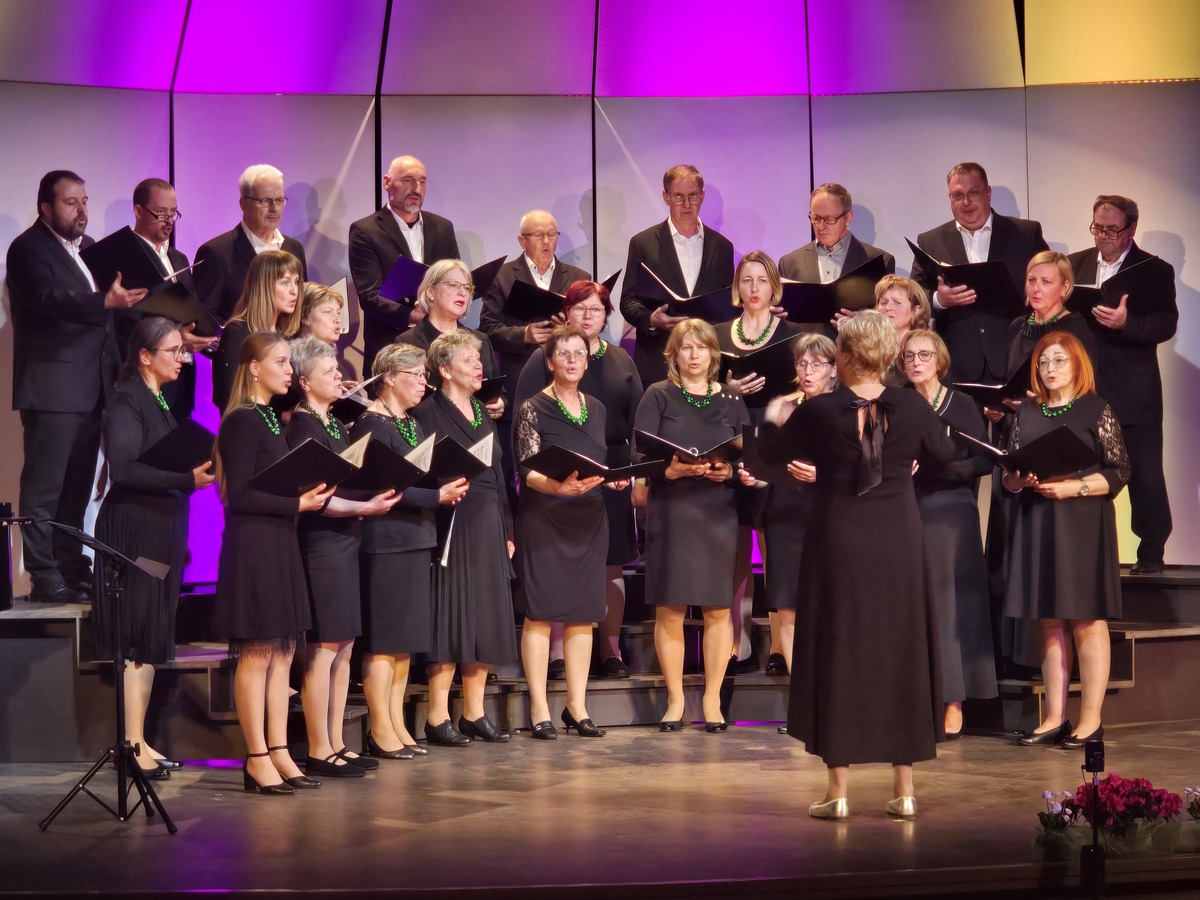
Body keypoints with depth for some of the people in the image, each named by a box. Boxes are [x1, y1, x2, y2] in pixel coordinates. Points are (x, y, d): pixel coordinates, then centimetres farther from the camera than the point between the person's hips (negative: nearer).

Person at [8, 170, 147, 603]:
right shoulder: (28, 250, -9)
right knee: (43, 486, -4)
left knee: (77, 486, 14)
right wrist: (107, 301, -39)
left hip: (92, 387, 8)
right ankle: (44, 578, -1)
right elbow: (52, 300, -25)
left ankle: (72, 568, 22)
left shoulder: (89, 248, 16)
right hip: (51, 388, -8)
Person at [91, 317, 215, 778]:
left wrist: (198, 472, 2)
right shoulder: (127, 401, -11)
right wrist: (187, 478, -23)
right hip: (135, 530, -9)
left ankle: (140, 740, 16)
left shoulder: (160, 402, 16)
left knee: (151, 641, 10)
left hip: (161, 531, 9)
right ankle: (132, 744, -2)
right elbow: (123, 468, -23)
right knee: (137, 641, -6)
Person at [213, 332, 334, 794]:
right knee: (257, 652, -4)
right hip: (252, 544, -9)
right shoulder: (242, 422, -11)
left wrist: (309, 495, 4)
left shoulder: (272, 420, 15)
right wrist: (296, 504, -17)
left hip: (281, 543, 9)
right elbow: (239, 495, -17)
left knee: (282, 652, 10)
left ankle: (279, 752, 15)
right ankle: (257, 759, 2)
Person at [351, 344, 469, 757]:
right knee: (384, 639, -4)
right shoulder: (371, 425, -11)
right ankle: (381, 730, 2)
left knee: (405, 637, 12)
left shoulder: (413, 424, 17)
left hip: (416, 540, 9)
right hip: (385, 541, -9)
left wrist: (448, 488, 5)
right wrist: (436, 496, -20)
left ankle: (396, 724, 18)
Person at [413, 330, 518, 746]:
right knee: (451, 619, -6)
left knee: (486, 621, 8)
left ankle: (474, 713, 15)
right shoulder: (429, 413, -5)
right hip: (452, 524, -7)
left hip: (488, 526, 7)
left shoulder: (481, 412, 18)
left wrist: (507, 531, 17)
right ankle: (438, 718, 1)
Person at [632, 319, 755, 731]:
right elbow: (639, 456, -3)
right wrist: (673, 469, -20)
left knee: (718, 608, 1)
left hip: (720, 514, 2)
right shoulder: (657, 396, 5)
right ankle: (675, 699, 11)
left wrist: (729, 472, -13)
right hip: (671, 511, -1)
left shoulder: (732, 400, 11)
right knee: (669, 609, -1)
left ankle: (712, 700, 11)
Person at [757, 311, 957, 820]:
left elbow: (770, 451, 4)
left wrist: (777, 419, 25)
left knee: (839, 657, 5)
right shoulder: (912, 408, -4)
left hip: (838, 544, -2)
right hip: (899, 546, 2)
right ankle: (904, 789, 14)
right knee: (901, 656, 11)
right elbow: (944, 455, 13)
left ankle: (839, 790, 7)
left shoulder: (819, 411, -11)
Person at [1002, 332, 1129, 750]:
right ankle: (1054, 718, 10)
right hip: (1036, 524, 5)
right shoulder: (1027, 412, 13)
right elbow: (1008, 476, 14)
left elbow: (1119, 472, -5)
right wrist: (1022, 479, -8)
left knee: (1087, 621, -4)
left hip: (1082, 524, -5)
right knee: (1050, 624, 6)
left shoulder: (1096, 410, -1)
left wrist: (1073, 487, -16)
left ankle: (1091, 719, 0)